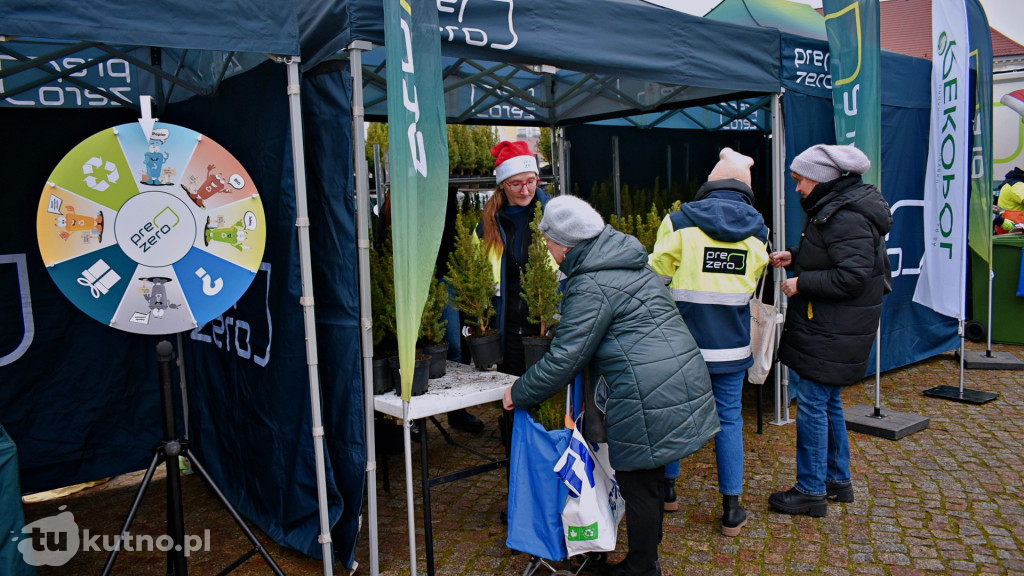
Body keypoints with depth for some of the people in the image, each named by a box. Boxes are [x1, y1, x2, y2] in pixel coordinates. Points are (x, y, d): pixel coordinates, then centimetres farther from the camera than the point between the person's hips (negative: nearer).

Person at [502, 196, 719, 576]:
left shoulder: (591, 287, -16)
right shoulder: (628, 261, 14)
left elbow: (564, 359, -14)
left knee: (639, 486, 6)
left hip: (651, 399, -10)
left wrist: (519, 393, -1)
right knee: (647, 480, 20)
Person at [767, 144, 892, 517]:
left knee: (812, 405, -4)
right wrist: (794, 257, 9)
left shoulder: (846, 217, -21)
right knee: (829, 403, 18)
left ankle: (812, 492, 7)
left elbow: (853, 276, -26)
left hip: (832, 332, -11)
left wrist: (801, 283, -18)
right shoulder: (835, 207, 12)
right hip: (829, 328, 11)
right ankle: (838, 480, 31)